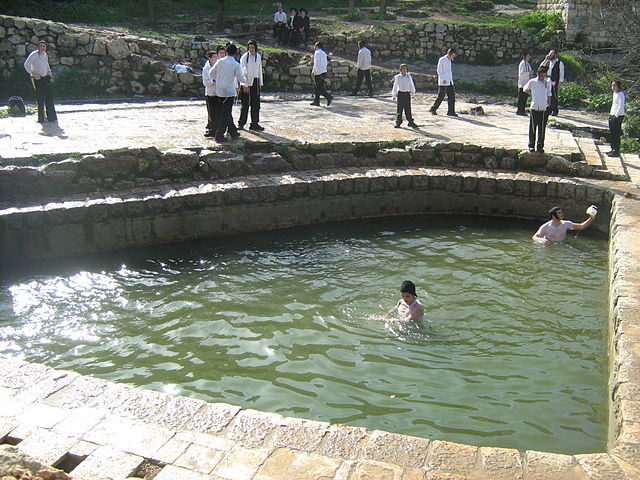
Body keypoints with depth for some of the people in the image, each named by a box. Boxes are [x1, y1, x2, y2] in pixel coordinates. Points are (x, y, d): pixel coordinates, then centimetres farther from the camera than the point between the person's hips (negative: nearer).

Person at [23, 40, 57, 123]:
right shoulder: (34, 54, -9)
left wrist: (49, 72, 18)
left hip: (46, 78, 7)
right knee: (40, 98, -7)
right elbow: (26, 65, -12)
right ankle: (41, 118, -2)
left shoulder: (45, 54, 12)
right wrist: (33, 74, -18)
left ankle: (51, 117, 15)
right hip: (37, 79, -7)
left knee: (49, 97, 7)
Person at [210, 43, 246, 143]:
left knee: (227, 113, 17)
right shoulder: (236, 64, -9)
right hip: (229, 92, -5)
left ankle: (233, 132, 28)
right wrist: (245, 81, 11)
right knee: (226, 114, -1)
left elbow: (211, 73, 7)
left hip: (219, 91, 5)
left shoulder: (220, 61, 2)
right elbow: (240, 78, -11)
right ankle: (219, 136, -5)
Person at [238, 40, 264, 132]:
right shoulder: (245, 56, -7)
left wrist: (260, 83, 13)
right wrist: (245, 85, -15)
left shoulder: (258, 56, 10)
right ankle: (241, 123, 9)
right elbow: (243, 71, -10)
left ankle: (254, 124, 9)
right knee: (245, 104, -1)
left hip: (255, 81, 5)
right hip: (246, 81, -5)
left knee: (256, 104, 3)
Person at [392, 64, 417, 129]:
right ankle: (398, 123, 5)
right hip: (400, 94, -1)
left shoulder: (409, 76, 7)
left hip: (407, 94, 2)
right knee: (400, 109, -1)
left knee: (408, 109, 4)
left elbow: (411, 85, 14)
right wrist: (394, 95, 8)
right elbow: (395, 87, 8)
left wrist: (413, 93, 15)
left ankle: (411, 122, 10)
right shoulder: (397, 77, 2)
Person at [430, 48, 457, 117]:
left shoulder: (449, 61, 17)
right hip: (443, 82, -7)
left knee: (452, 97, 0)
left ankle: (451, 112, 2)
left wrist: (451, 79, 19)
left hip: (450, 82, 7)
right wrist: (443, 79, -20)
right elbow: (439, 70, -10)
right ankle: (433, 110, 10)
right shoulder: (442, 60, -6)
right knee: (440, 97, -4)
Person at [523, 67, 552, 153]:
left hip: (544, 109, 1)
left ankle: (540, 146, 9)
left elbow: (549, 95, 15)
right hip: (534, 108, -1)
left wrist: (548, 105, 10)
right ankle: (531, 145, 12)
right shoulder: (532, 82, 0)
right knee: (532, 127, 3)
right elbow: (525, 89, 17)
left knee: (542, 129, 3)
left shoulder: (548, 83, 6)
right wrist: (532, 95, 9)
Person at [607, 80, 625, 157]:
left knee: (616, 134, -7)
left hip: (618, 116, -9)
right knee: (612, 133, 13)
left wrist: (616, 115, -20)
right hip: (613, 115, 9)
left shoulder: (620, 94, -13)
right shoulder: (614, 93, 15)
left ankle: (616, 152, -3)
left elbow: (621, 106, -18)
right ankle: (613, 149, 22)